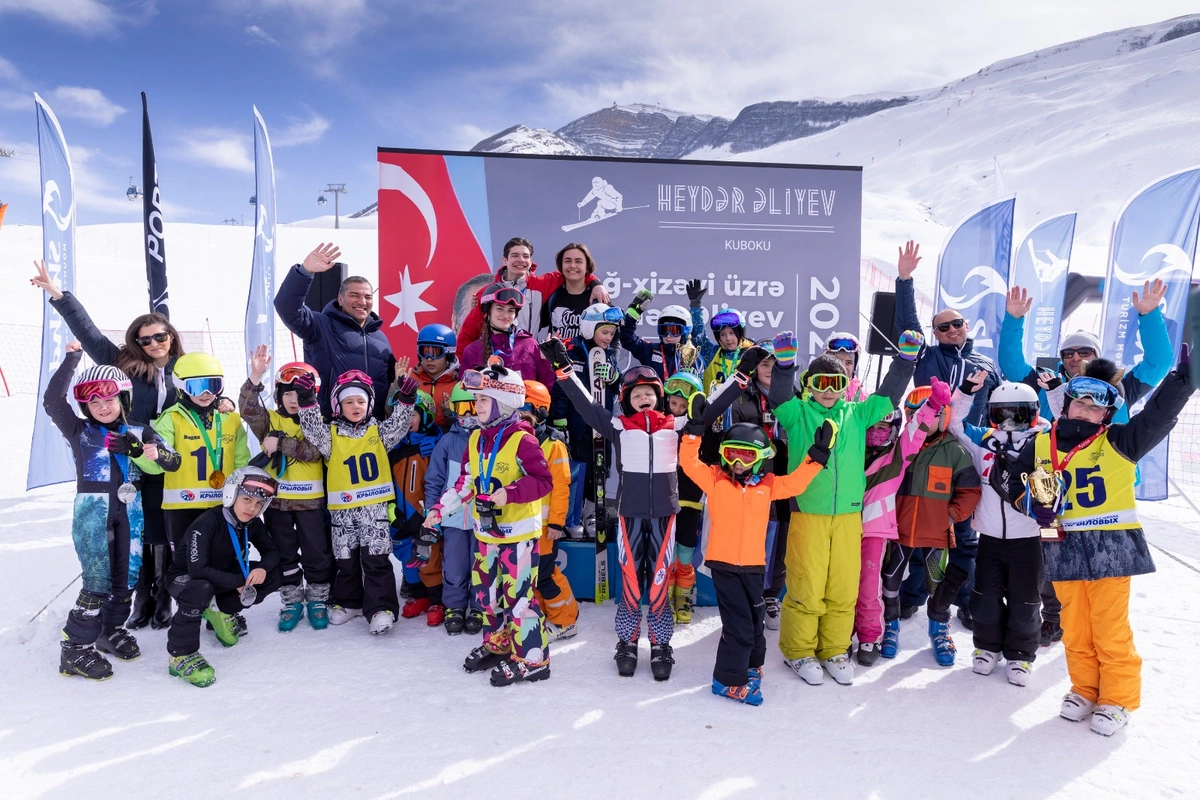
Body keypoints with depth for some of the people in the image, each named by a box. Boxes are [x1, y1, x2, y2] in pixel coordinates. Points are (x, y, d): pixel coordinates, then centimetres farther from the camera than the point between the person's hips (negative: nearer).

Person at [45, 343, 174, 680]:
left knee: (126, 575, 10)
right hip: (92, 511, -3)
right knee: (98, 581, -9)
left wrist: (141, 452, -19)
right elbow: (52, 402, -9)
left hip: (130, 512, 3)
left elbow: (170, 462, 0)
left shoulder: (139, 433, 8)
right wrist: (71, 360, -6)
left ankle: (111, 629, 31)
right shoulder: (79, 431, 5)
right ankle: (74, 648, 3)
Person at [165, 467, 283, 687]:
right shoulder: (207, 523, -30)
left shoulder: (253, 524, -10)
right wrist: (238, 582, -32)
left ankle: (219, 609, 6)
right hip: (184, 578, -6)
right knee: (200, 589, -41)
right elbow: (197, 569, -36)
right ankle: (180, 655, -23)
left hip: (222, 577, 6)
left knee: (274, 576, -11)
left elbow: (272, 551, 0)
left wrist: (263, 568, -23)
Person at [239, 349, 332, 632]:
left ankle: (317, 599, 22)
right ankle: (291, 601, 25)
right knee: (284, 555, 12)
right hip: (276, 499, 2)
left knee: (316, 554, 6)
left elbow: (313, 451, -17)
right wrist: (255, 377, -28)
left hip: (310, 499, -2)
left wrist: (280, 443, -22)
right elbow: (248, 409, -16)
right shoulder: (270, 420, 4)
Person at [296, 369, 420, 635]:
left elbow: (399, 425, -8)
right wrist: (307, 401, -27)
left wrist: (406, 401, -23)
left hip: (375, 506, -1)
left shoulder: (378, 432, 5)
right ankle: (348, 602, 31)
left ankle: (381, 608, -1)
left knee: (376, 558, -4)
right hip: (342, 509, 2)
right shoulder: (330, 435, 3)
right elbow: (312, 428, -12)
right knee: (346, 559, 14)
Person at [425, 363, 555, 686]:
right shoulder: (476, 439, 7)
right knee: (485, 590, 18)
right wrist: (440, 509, 12)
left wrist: (509, 493, -29)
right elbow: (465, 483, 15)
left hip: (519, 531, -8)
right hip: (487, 531, 8)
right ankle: (497, 644, 37)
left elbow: (543, 481, -20)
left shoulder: (522, 439, -17)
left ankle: (531, 658, 9)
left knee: (518, 594, -5)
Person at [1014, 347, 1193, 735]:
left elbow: (1158, 415, -11)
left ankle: (1118, 698, 19)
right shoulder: (1040, 445, 6)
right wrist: (1035, 506, -5)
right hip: (1064, 550, 3)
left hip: (1110, 547, -2)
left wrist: (1183, 378, -23)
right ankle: (1084, 690, 29)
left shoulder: (1118, 443, 0)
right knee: (1075, 628, 12)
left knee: (1110, 629, 2)